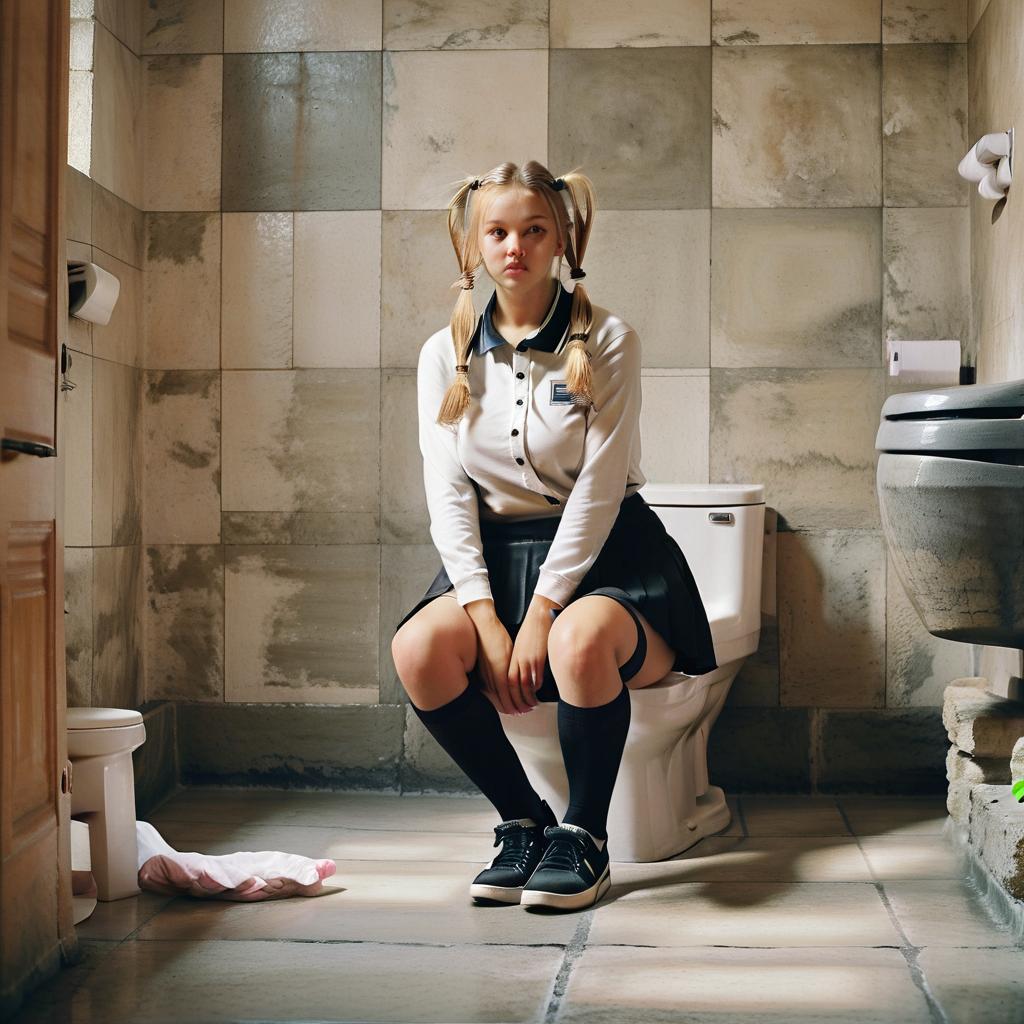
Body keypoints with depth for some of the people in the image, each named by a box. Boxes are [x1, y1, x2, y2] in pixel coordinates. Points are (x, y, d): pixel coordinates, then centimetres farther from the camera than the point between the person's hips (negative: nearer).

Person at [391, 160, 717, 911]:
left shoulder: (607, 342, -3)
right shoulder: (445, 355, 7)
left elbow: (598, 489, -10)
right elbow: (448, 496, 1)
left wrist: (541, 616, -17)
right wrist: (487, 620, -12)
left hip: (602, 554, -3)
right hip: (493, 556, 4)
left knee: (580, 641, -37)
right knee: (418, 648, -27)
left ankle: (585, 838, -12)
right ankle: (523, 819, -4)